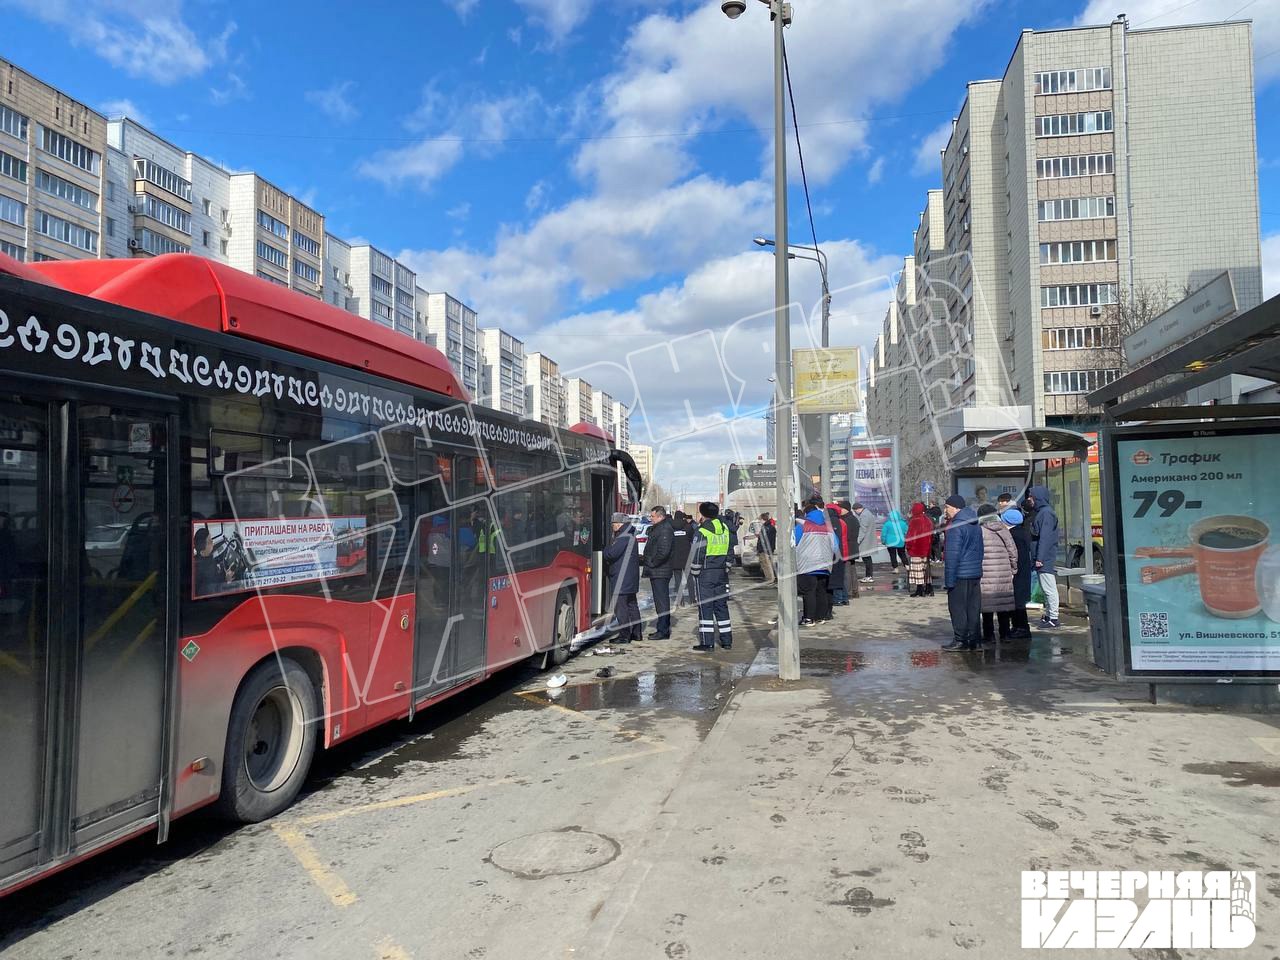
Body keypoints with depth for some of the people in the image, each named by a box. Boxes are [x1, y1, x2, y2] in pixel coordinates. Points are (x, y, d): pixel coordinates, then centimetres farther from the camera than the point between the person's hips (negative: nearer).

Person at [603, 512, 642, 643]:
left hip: (621, 579, -11)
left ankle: (624, 635, -5)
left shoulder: (623, 538, -17)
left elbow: (611, 553, -22)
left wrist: (605, 549, -2)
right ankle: (636, 633, 22)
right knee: (632, 605, 16)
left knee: (620, 607, -6)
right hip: (631, 579, 11)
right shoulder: (630, 536, 16)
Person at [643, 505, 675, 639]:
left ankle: (663, 631, -2)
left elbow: (664, 552, -26)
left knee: (661, 601, -6)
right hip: (657, 572, 11)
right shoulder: (657, 528, 17)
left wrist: (652, 563, -17)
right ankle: (664, 629, 23)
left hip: (660, 572, -11)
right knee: (662, 601, 15)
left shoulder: (665, 530, -17)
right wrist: (646, 559, 13)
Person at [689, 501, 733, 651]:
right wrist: (726, 568, 16)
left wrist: (694, 572, -3)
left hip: (705, 573, -6)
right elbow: (729, 552, 11)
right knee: (722, 606, 13)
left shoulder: (701, 531, -12)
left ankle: (707, 642, -1)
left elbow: (697, 555, -13)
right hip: (722, 572, 6)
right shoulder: (724, 528, 8)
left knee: (705, 607, -2)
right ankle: (727, 640, 17)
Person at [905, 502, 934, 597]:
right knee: (927, 569, 14)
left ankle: (919, 590, -3)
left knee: (918, 570, -3)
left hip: (916, 550, -8)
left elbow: (911, 536, -16)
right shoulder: (928, 520, 8)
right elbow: (931, 535, 15)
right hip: (926, 550, 8)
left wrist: (908, 546, -4)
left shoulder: (915, 521, -16)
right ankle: (929, 589, 17)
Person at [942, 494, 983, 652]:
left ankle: (960, 640, 2)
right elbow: (980, 550, 18)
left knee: (958, 608, 0)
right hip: (976, 573, 8)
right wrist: (977, 567, 21)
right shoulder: (975, 524, 12)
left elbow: (952, 554, -18)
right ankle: (973, 640, 16)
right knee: (973, 608, 11)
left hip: (960, 574, -8)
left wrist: (949, 579, -15)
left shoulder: (956, 526, -16)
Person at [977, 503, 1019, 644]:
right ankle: (1004, 634, 15)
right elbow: (1013, 551, 8)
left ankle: (989, 635, 4)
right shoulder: (1004, 530, 6)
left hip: (985, 575, -4)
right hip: (1004, 574, 4)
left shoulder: (978, 531, -7)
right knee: (1004, 604, 11)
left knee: (987, 605, 2)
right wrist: (1013, 569, 18)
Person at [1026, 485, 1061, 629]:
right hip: (1042, 560, 10)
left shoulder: (1046, 513, -13)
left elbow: (1045, 538, -19)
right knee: (1045, 589, 15)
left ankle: (1053, 619, -4)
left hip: (1046, 560, -10)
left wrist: (1040, 558, -22)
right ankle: (1048, 616, 22)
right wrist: (1036, 558, 19)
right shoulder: (1039, 512, 18)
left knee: (1049, 589, -7)